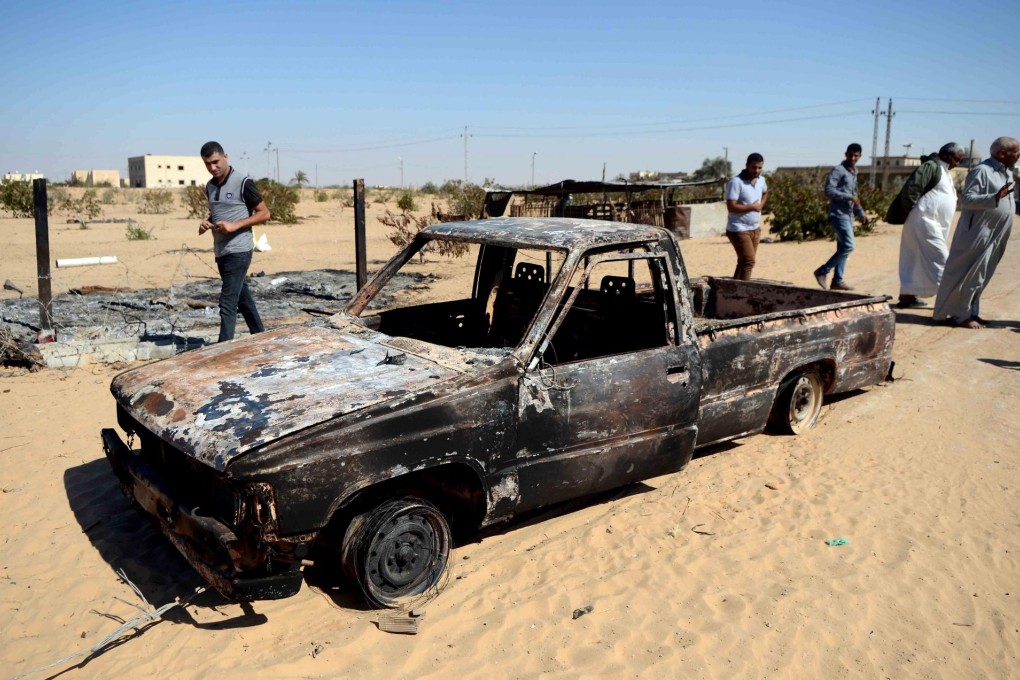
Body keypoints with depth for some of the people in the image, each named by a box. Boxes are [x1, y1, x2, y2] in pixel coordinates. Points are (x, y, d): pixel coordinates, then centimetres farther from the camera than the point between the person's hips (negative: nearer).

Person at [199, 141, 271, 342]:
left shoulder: (243, 183, -10)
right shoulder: (210, 187, 12)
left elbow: (264, 214, -10)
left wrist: (235, 225, -20)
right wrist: (206, 222, 3)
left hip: (238, 251, -8)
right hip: (221, 251, 8)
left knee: (228, 303, -11)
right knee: (243, 298, 16)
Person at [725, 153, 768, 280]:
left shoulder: (761, 180, 7)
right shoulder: (736, 182, -16)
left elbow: (765, 192, 31)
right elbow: (731, 207, -22)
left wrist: (761, 205, 11)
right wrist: (752, 207, -14)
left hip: (755, 229, 8)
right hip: (739, 229, -8)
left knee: (743, 262, 12)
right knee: (749, 262, -14)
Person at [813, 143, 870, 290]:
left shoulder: (854, 172, 18)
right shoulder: (838, 170, -9)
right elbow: (829, 191, -19)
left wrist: (861, 213, 23)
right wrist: (850, 197, -20)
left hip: (848, 215, 9)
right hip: (839, 214, -9)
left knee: (843, 248, 8)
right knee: (848, 246, -16)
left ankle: (838, 281, 11)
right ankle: (822, 271, -6)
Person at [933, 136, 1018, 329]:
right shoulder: (981, 171, -13)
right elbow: (966, 199, -21)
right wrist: (995, 197, -30)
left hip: (996, 237, 9)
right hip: (978, 233, -9)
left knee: (980, 276, 14)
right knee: (968, 274, -4)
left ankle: (970, 312, 22)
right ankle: (959, 315, 2)